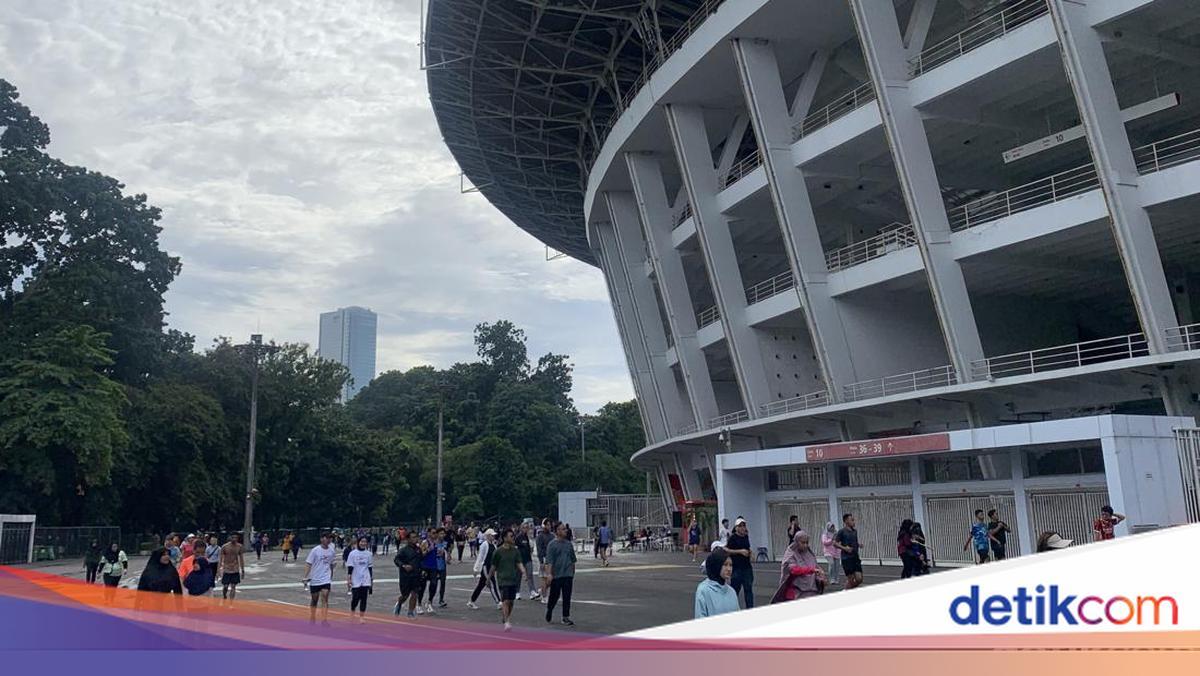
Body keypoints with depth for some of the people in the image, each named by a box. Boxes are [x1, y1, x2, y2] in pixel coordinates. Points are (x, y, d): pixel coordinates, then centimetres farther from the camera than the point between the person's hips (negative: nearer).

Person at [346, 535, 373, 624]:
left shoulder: (369, 554, 5)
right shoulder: (353, 553, -4)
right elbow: (349, 567, -4)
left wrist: (371, 579, 12)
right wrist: (348, 579, -8)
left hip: (365, 581, 2)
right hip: (355, 581, -2)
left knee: (364, 599, 0)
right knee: (355, 598, 1)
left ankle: (362, 617, 8)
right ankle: (352, 613, 26)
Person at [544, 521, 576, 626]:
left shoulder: (568, 543, 10)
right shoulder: (552, 544, -6)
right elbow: (549, 561, -12)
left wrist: (573, 573, 20)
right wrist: (549, 573, -22)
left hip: (568, 575, 4)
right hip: (556, 575, -4)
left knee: (567, 597, 3)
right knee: (554, 596, 7)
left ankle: (566, 618, 8)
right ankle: (549, 610, 33)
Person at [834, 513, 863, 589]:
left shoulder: (855, 531, 12)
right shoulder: (842, 531, -6)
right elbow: (835, 543, -7)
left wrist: (859, 545, 5)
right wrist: (844, 548, -20)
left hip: (855, 557, 6)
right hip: (846, 558, -6)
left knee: (859, 579, 1)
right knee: (850, 579, -3)